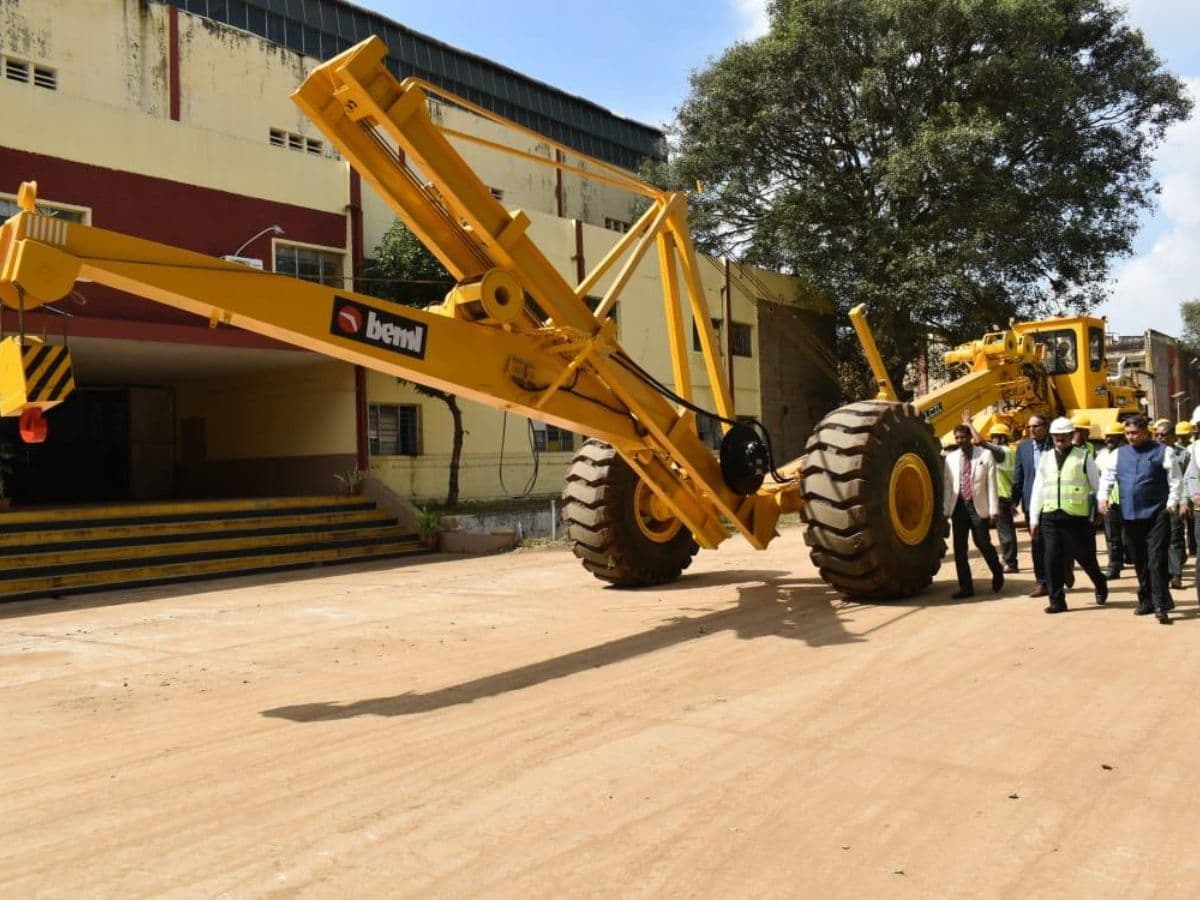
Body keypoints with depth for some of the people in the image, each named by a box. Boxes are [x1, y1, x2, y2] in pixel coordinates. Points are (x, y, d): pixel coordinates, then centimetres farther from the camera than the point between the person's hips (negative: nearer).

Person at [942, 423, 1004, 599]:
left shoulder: (985, 455, -1)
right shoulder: (951, 458, 8)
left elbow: (992, 484, -3)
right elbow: (948, 485, 8)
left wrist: (993, 509, -8)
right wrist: (946, 510, 4)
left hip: (978, 506, -3)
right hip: (958, 506, 3)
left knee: (983, 543, -4)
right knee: (959, 548, 4)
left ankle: (998, 573, 27)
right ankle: (966, 588, 12)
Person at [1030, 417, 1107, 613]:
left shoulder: (1084, 457, 0)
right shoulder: (1046, 458, 11)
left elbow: (1096, 487, 3)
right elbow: (1038, 489, 12)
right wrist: (1034, 518, 9)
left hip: (1077, 516, -3)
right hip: (1050, 516, 3)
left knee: (1085, 556, 8)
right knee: (1053, 559, 0)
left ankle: (1100, 584, 36)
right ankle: (1057, 600, 8)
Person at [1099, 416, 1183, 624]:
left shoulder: (1161, 452, -1)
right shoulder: (1119, 454, 9)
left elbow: (1174, 480, -2)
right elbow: (1107, 477, 8)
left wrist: (1171, 503, -10)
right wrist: (1102, 497, -7)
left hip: (1156, 514, -4)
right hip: (1129, 515, 4)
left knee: (1157, 561, -10)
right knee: (1139, 562, 12)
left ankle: (1161, 606, -7)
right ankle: (1146, 601, 24)